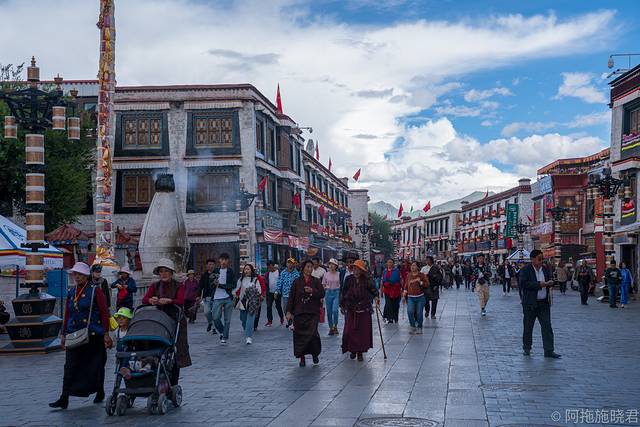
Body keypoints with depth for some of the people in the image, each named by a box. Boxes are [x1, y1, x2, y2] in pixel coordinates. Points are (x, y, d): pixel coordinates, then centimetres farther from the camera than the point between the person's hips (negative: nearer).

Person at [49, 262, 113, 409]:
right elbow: (67, 314, 16)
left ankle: (100, 392, 25)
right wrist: (63, 334, 14)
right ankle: (64, 398, -5)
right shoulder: (71, 292, 11)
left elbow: (104, 312, -7)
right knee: (70, 366, -4)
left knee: (96, 365, 8)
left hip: (94, 335, -4)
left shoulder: (95, 290, -5)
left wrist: (106, 333, -10)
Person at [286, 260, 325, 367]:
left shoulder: (316, 281, 6)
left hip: (313, 313, -1)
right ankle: (302, 357, 13)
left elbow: (322, 294, 1)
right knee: (300, 334, 1)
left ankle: (315, 353, 12)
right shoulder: (297, 281, 4)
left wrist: (312, 291, -16)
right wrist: (289, 312, -2)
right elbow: (291, 297, 3)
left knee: (312, 333, -12)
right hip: (299, 313, 1)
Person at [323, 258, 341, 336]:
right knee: (329, 312, 5)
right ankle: (331, 328, 18)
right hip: (328, 292, 2)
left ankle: (335, 326, 4)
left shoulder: (339, 274, -1)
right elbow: (323, 285, 9)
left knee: (335, 310, -15)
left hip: (336, 292, -2)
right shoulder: (326, 274, 4)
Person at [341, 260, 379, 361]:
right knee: (350, 330, 0)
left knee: (363, 331, 0)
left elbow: (373, 289, -11)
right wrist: (342, 305, 11)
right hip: (351, 309, 1)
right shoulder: (349, 279, 1)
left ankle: (360, 352, 12)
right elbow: (344, 292, 8)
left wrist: (376, 297, -32)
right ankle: (352, 350, 20)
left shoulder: (367, 280, -4)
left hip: (364, 310, -1)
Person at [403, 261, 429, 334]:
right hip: (410, 297, 2)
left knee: (419, 313, -1)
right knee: (410, 311, -14)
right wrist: (405, 291, 7)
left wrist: (420, 282, -16)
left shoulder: (422, 275, -1)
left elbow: (427, 284, -3)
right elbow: (406, 285, 19)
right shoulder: (409, 275, 9)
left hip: (420, 297, -2)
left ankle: (419, 328, 17)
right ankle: (413, 327, 2)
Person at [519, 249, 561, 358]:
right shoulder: (526, 270, -7)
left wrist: (549, 283, -5)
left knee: (547, 326, -1)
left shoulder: (546, 270, 10)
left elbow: (550, 281, 20)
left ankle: (549, 350, 1)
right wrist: (538, 284, -21)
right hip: (530, 303, -4)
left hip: (544, 303, 4)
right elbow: (523, 284, -17)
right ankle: (526, 348, 20)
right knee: (528, 327, 6)